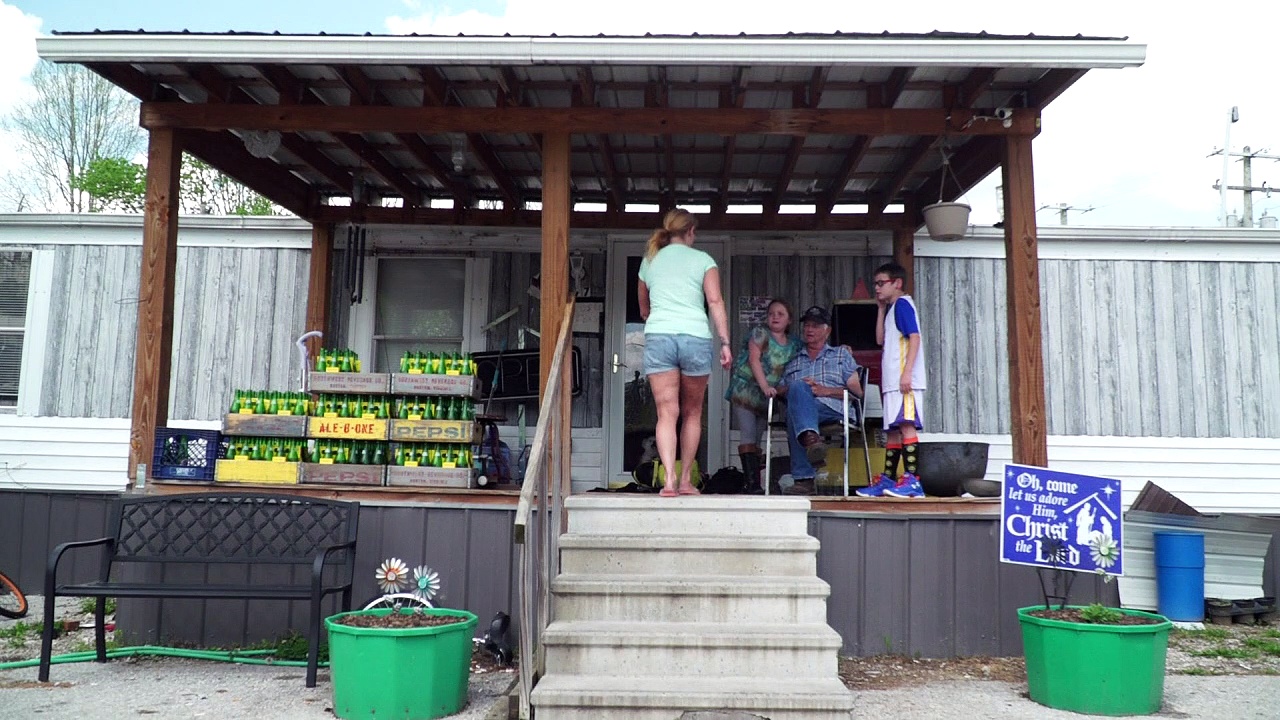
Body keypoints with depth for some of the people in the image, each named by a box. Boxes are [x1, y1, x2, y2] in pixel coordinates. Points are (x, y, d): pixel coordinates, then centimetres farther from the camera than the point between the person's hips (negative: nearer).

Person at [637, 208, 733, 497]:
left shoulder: (649, 260, 19)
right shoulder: (702, 259, 11)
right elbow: (715, 301, -1)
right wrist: (725, 343, -2)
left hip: (658, 336, 1)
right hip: (696, 337, -1)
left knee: (667, 413, -3)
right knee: (692, 413, 12)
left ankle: (669, 480, -16)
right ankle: (686, 481, 16)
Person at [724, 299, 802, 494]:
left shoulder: (794, 344, 11)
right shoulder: (760, 334, -4)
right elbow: (754, 359, -13)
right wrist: (764, 386, -23)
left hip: (767, 397, 5)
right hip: (746, 389, -5)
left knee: (757, 439, 7)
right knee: (748, 435, -11)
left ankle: (755, 483, 8)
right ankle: (752, 483, -16)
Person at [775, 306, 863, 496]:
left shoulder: (841, 354, 29)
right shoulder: (793, 362, 36)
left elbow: (857, 391, 14)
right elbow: (779, 390, 23)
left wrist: (825, 390, -3)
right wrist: (795, 389, -2)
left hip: (834, 409, -2)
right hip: (799, 405, 2)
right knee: (797, 387, -37)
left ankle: (803, 478, -53)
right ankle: (811, 438, -62)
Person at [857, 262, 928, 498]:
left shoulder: (902, 303, -5)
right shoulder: (892, 308, 23)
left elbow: (915, 337, -15)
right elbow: (880, 339, 19)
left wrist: (907, 372, -24)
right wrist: (881, 308, 17)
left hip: (904, 380, -10)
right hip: (892, 380, 10)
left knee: (905, 424, -15)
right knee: (893, 428, 11)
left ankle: (912, 480, -18)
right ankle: (887, 479, 15)